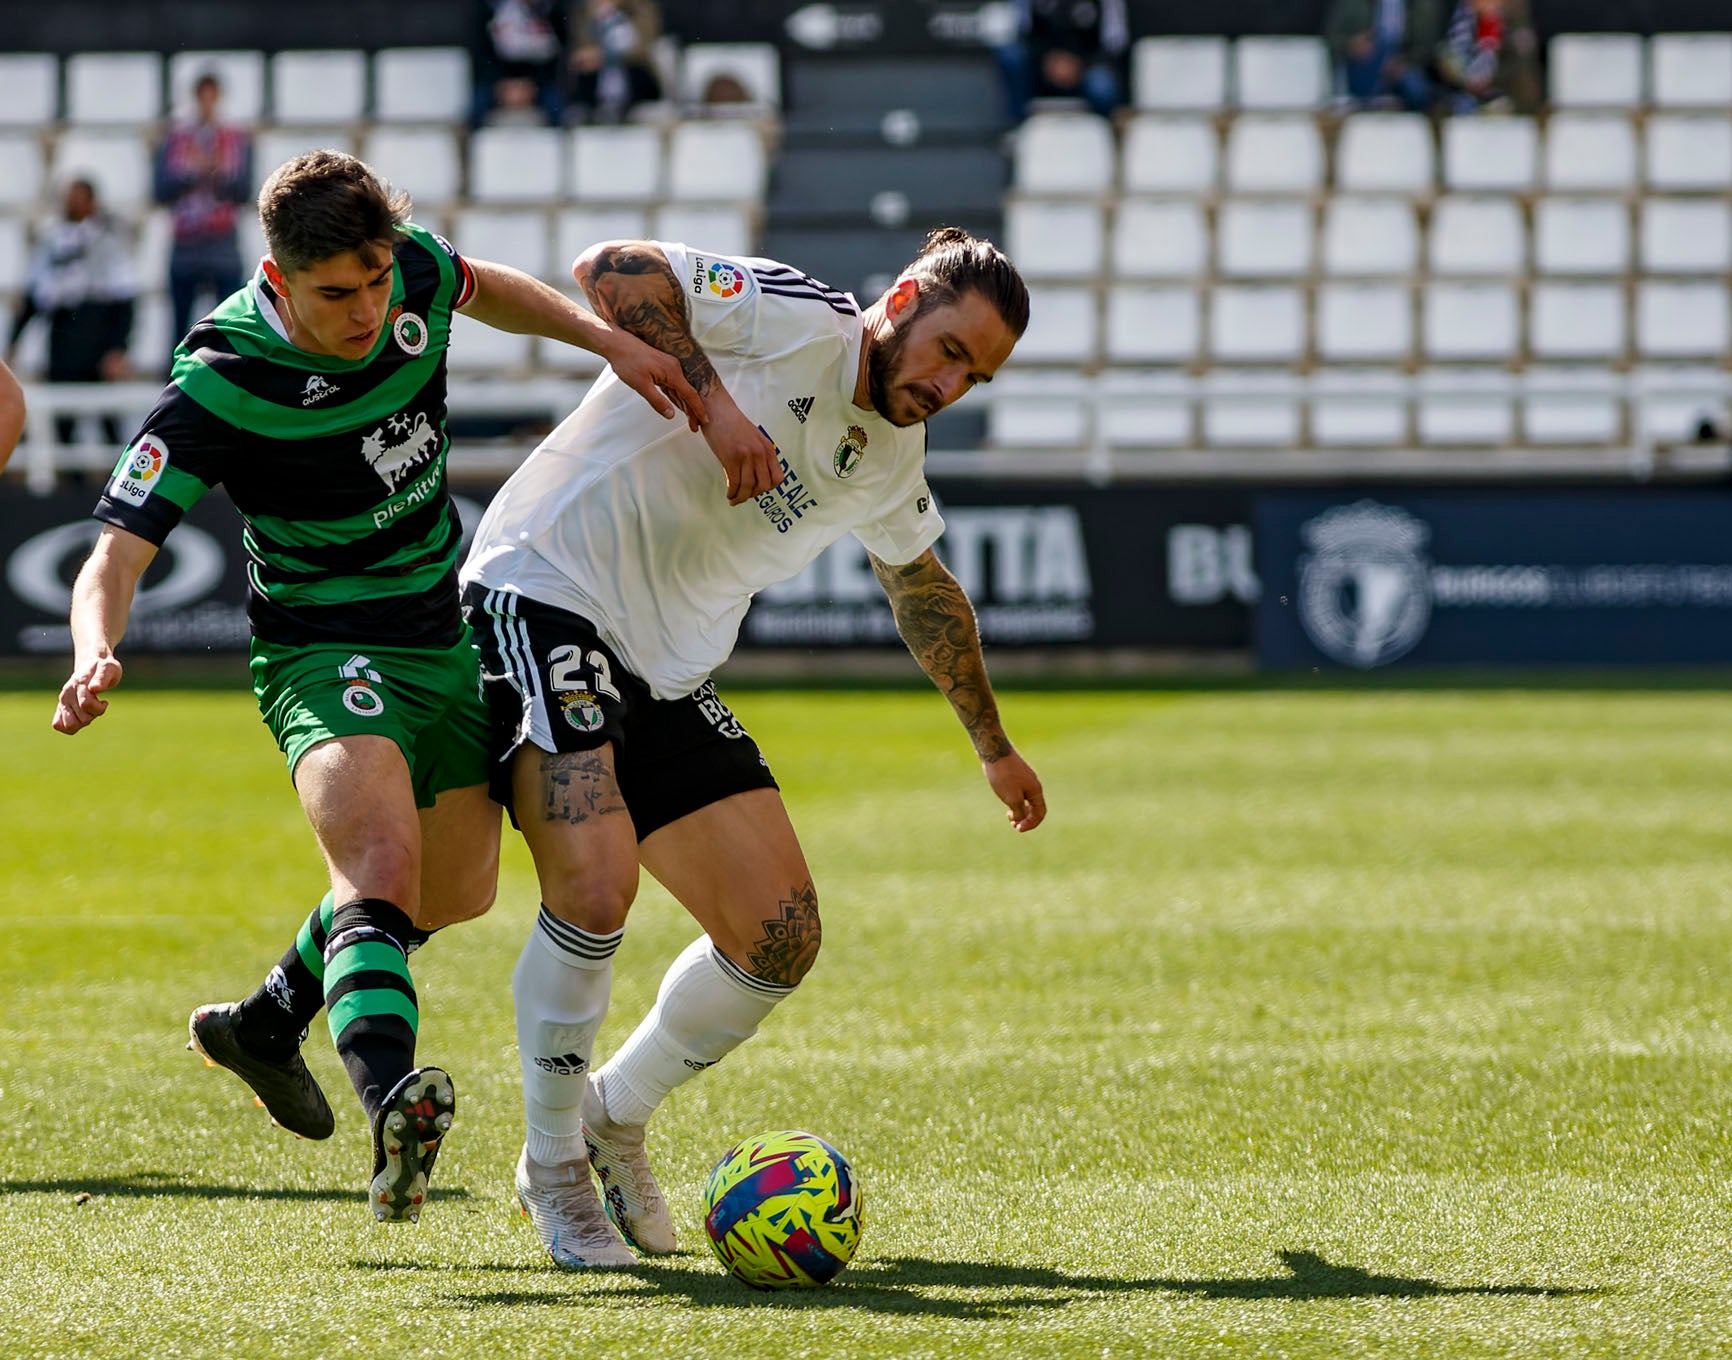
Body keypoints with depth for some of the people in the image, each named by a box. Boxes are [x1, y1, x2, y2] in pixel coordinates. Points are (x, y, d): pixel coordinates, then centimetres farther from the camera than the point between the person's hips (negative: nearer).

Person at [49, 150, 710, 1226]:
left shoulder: (414, 272, -11)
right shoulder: (217, 388, -26)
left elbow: (485, 287, 15)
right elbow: (119, 550, -29)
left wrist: (610, 341, 3)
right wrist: (97, 654, -49)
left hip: (447, 638, 7)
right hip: (324, 649, -7)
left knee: (457, 890, 23)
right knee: (383, 861, -34)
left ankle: (267, 1022, 46)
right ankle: (390, 1098, -53)